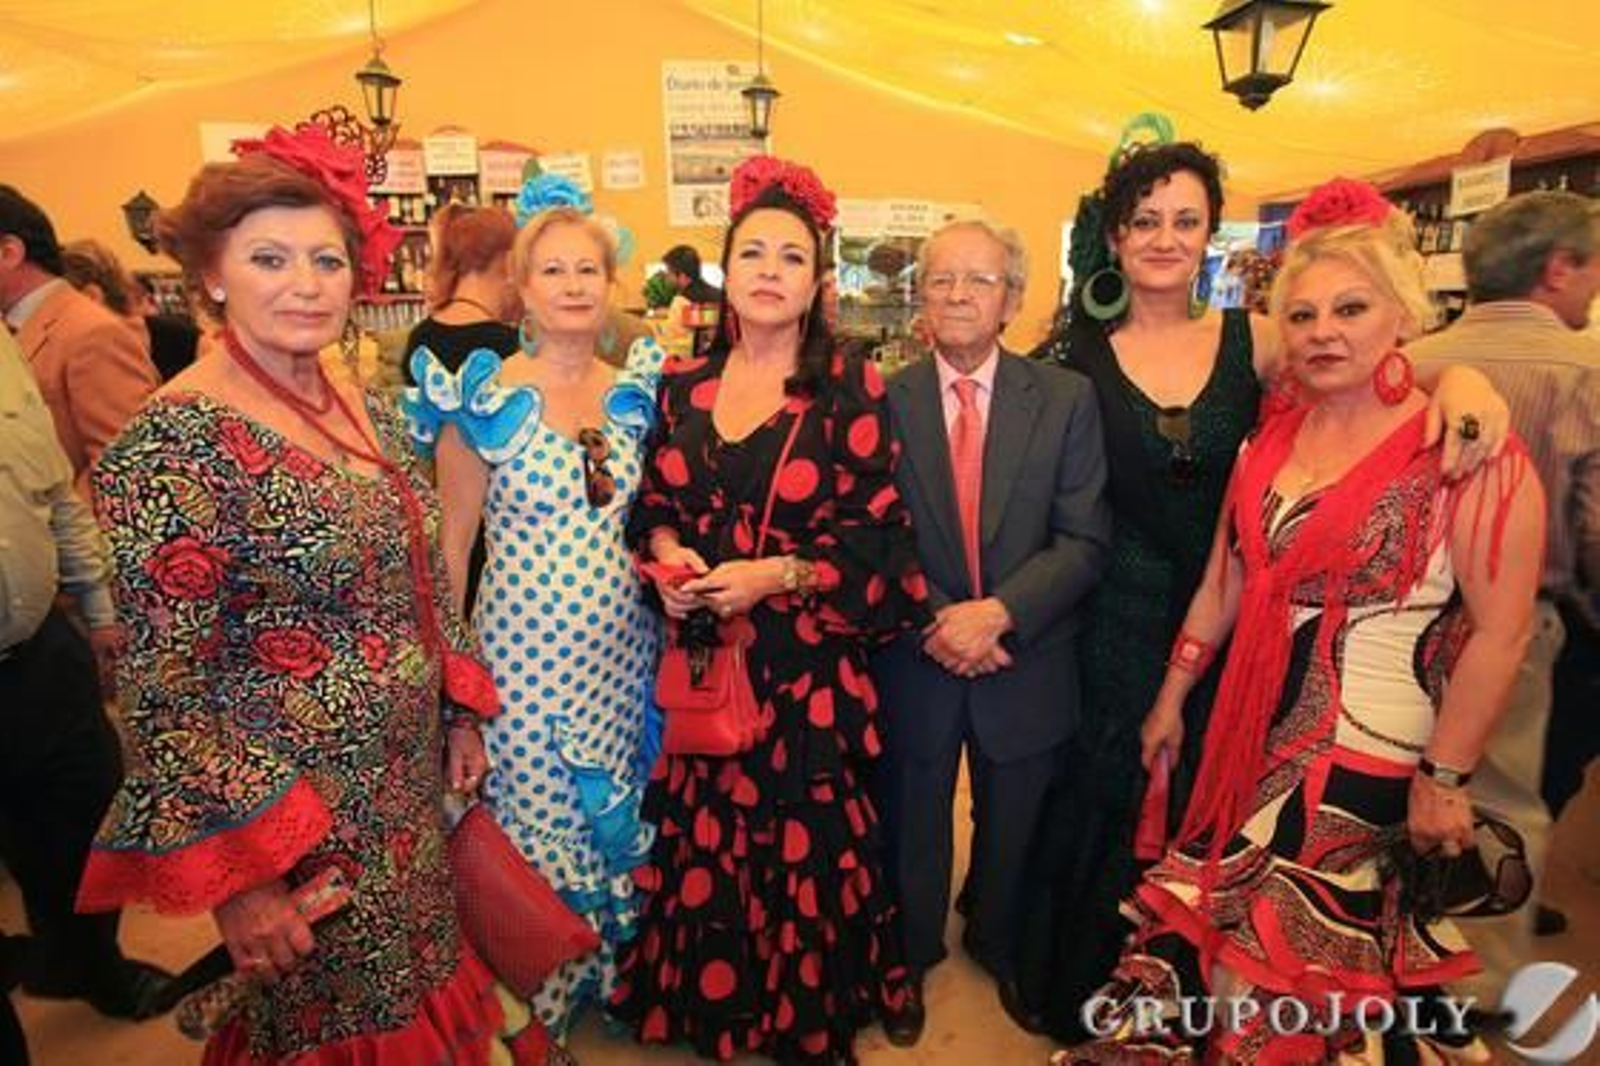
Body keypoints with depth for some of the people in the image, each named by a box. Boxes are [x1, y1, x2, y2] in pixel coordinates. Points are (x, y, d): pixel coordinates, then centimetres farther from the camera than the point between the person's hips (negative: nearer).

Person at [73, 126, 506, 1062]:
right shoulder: (174, 444, -19)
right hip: (291, 806, -6)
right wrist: (241, 872, -16)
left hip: (409, 787, 6)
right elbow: (166, 693, -18)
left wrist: (460, 715, 12)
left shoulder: (372, 413, 3)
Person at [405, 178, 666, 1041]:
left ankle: (611, 975, 44)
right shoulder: (485, 399, -9)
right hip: (525, 650, -4)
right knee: (535, 822, 11)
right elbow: (452, 542, -5)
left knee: (618, 818, 18)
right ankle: (536, 1001, 38)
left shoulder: (634, 392, 3)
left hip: (623, 648, 4)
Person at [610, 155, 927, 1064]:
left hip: (807, 664, -3)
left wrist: (773, 576, -18)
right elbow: (654, 501, 15)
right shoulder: (682, 385, 6)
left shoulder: (852, 390, -5)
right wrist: (665, 553, -6)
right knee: (702, 839, 13)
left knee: (804, 844, 8)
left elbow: (879, 534, -8)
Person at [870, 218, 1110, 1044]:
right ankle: (910, 955, 48)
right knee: (912, 829, 20)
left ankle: (998, 946, 53)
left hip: (1025, 662, 1)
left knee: (1011, 833, 23)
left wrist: (999, 613, -21)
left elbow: (1083, 540, -10)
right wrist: (931, 622, -17)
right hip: (913, 662, 0)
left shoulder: (1066, 399, -5)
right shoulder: (883, 401, -7)